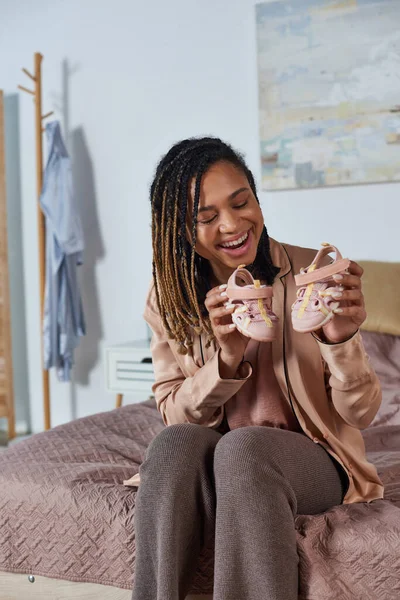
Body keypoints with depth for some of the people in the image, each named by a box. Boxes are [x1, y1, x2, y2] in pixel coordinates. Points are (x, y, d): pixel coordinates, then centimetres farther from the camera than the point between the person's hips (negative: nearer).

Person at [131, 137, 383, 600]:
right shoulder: (169, 297, -1)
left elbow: (360, 415, -8)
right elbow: (175, 415, -4)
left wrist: (341, 341, -29)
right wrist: (225, 360, -23)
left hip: (308, 457, -2)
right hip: (209, 456, 2)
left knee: (244, 447, -33)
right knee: (175, 442, -30)